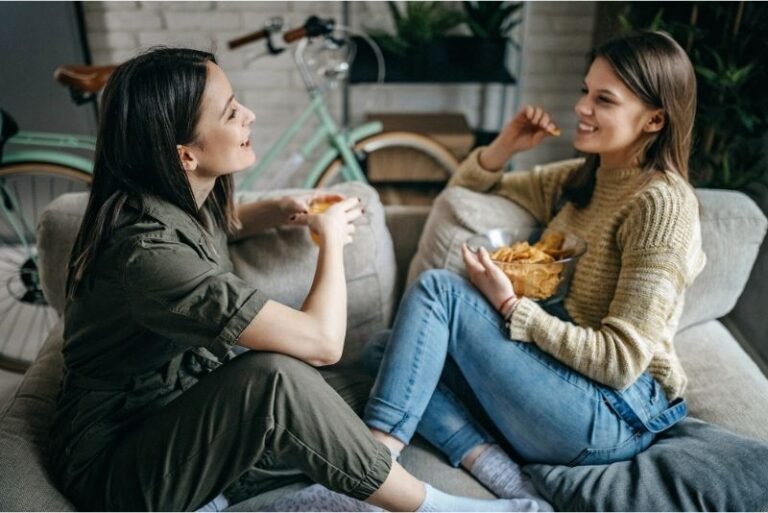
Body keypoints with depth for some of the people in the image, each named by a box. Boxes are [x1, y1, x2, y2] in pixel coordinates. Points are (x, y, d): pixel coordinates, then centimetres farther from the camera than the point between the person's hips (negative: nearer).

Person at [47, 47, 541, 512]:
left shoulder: (181, 196, -5)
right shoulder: (148, 250, -32)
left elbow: (217, 223, 24)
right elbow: (322, 342, -33)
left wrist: (280, 210, 1)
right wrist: (332, 238, -13)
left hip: (191, 414, 8)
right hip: (114, 463, -8)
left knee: (367, 399, 1)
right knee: (277, 376, -35)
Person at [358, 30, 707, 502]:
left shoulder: (662, 203, -14)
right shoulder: (579, 178, 10)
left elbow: (621, 360, -20)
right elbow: (465, 189, 20)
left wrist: (510, 306, -17)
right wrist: (505, 146, 1)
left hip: (615, 413, -8)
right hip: (559, 367, 8)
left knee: (437, 287, -18)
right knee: (384, 350, -2)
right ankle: (497, 472, -17)